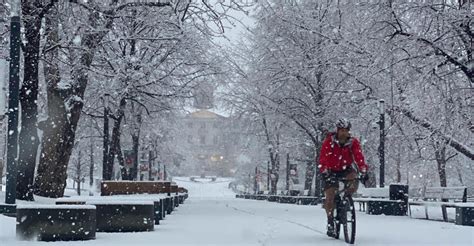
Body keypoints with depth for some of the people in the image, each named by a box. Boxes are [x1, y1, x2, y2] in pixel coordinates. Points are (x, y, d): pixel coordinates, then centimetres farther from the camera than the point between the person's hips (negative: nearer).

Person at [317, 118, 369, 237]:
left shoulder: (353, 142, -10)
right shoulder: (329, 142, -15)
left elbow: (359, 157, -19)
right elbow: (323, 158, -21)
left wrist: (363, 171, -32)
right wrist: (325, 173, -34)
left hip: (346, 169, 1)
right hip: (332, 171, -1)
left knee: (354, 180, -31)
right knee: (330, 197, -9)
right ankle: (330, 221, 7)